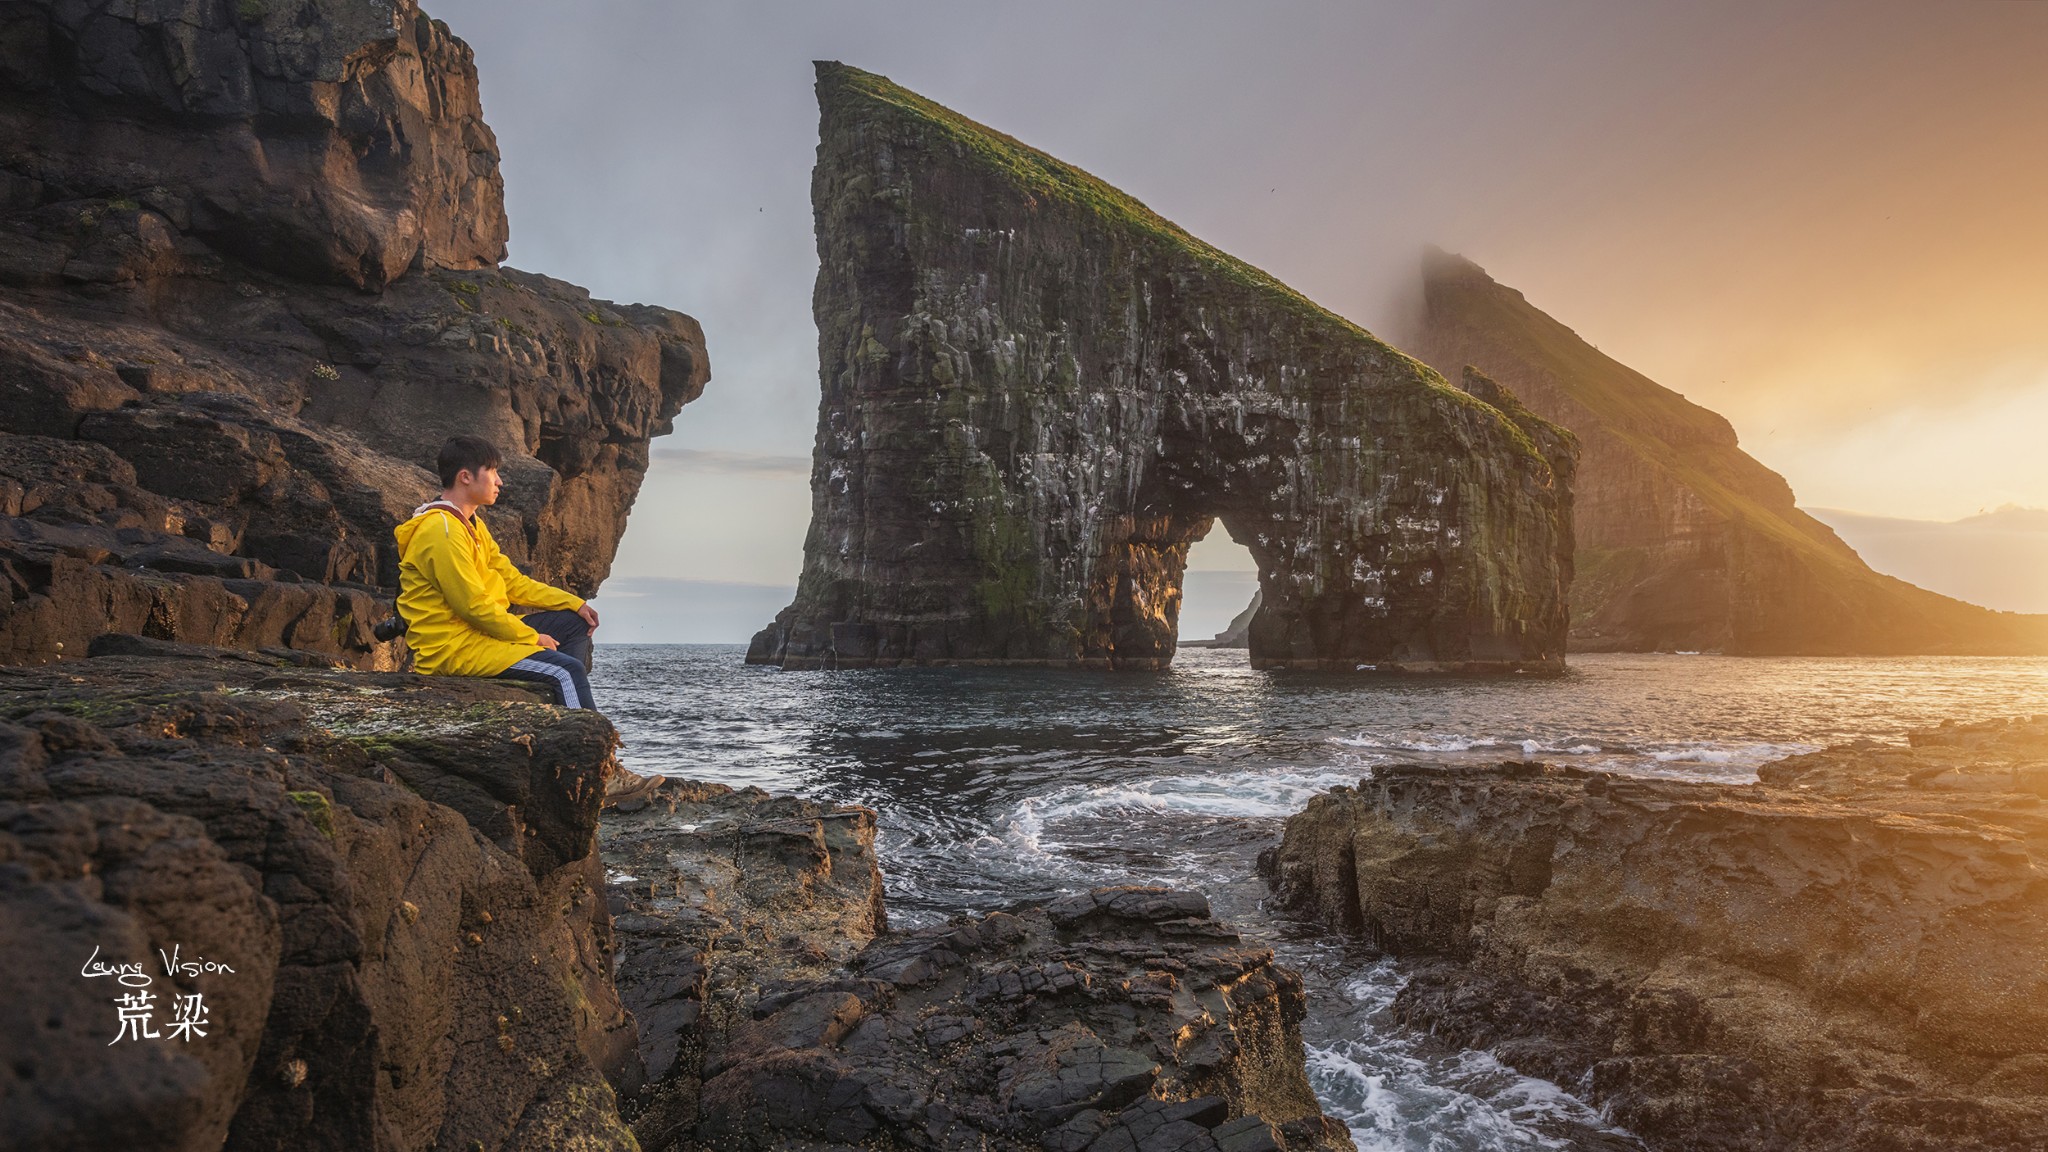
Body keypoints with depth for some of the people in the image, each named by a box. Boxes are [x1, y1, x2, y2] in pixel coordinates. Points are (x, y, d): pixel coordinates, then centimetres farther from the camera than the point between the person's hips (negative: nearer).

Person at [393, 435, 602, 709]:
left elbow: (512, 581, 15)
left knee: (575, 623, 12)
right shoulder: (442, 531, -19)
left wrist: (575, 604, 8)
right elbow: (473, 605, -21)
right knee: (568, 671, -21)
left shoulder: (472, 524, 14)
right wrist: (532, 638, -13)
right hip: (454, 647, -11)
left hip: (478, 630, 11)